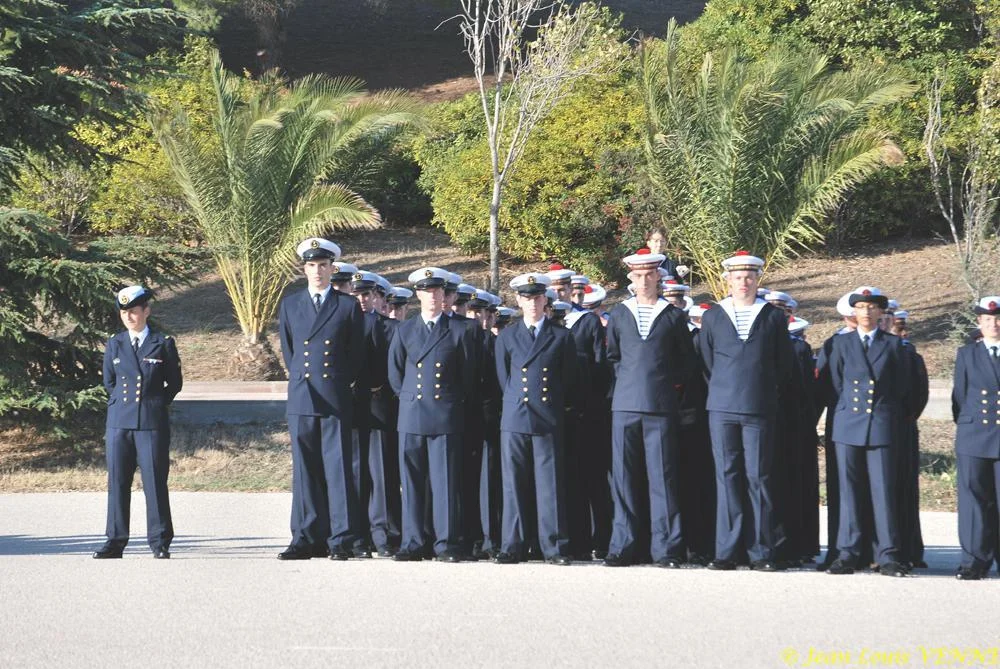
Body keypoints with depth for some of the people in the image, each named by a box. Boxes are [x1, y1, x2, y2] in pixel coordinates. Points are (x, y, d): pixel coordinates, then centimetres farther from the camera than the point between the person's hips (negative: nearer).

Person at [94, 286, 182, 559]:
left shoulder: (163, 344, 3)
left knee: (155, 482, -3)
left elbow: (174, 383, 9)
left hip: (152, 423, -3)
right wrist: (121, 403, 11)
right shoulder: (114, 345, 11)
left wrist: (156, 404, 4)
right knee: (118, 482, 3)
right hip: (119, 422, 3)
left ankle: (159, 543, 2)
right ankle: (115, 541, 7)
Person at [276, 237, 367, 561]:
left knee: (338, 469, -4)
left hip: (336, 400, -2)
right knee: (304, 471, 3)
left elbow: (357, 355, 9)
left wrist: (338, 384, 6)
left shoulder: (349, 306, 6)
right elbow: (287, 350, 18)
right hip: (300, 399, 2)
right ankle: (307, 539, 7)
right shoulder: (289, 304, 13)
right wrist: (301, 380, 11)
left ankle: (342, 540, -3)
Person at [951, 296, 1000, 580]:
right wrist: (966, 427, 5)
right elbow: (959, 397, 11)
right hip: (974, 439, 1)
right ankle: (975, 561, 4)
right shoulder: (966, 354, 10)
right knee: (975, 499, 1)